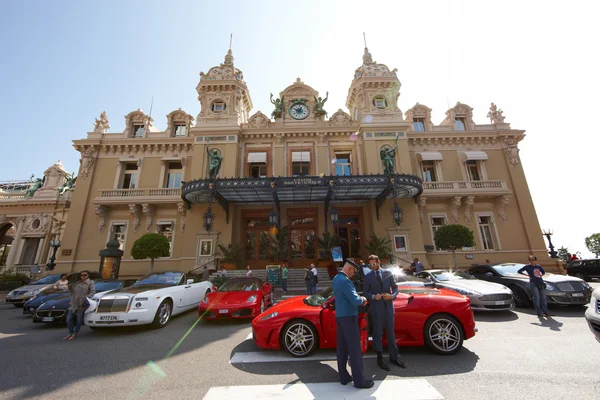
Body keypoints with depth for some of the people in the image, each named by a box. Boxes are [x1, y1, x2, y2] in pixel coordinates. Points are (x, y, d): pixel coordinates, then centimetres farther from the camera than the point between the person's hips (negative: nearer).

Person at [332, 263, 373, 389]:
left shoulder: (336, 278, 8)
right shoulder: (345, 281, -23)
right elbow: (355, 300, -24)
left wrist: (358, 298, 8)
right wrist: (363, 299, -4)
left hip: (339, 316, 9)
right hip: (348, 317, -9)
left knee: (342, 347, 14)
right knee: (355, 349, 3)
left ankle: (344, 377, 25)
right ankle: (359, 380, 14)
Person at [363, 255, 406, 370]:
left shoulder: (388, 273, 3)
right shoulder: (368, 277, -2)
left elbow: (395, 288, 8)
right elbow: (365, 292, 1)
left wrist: (392, 296, -12)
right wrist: (373, 296, -18)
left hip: (388, 307, 2)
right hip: (376, 309, -2)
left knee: (391, 333, 13)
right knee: (377, 334, 8)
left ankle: (393, 357, 30)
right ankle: (380, 359, 23)